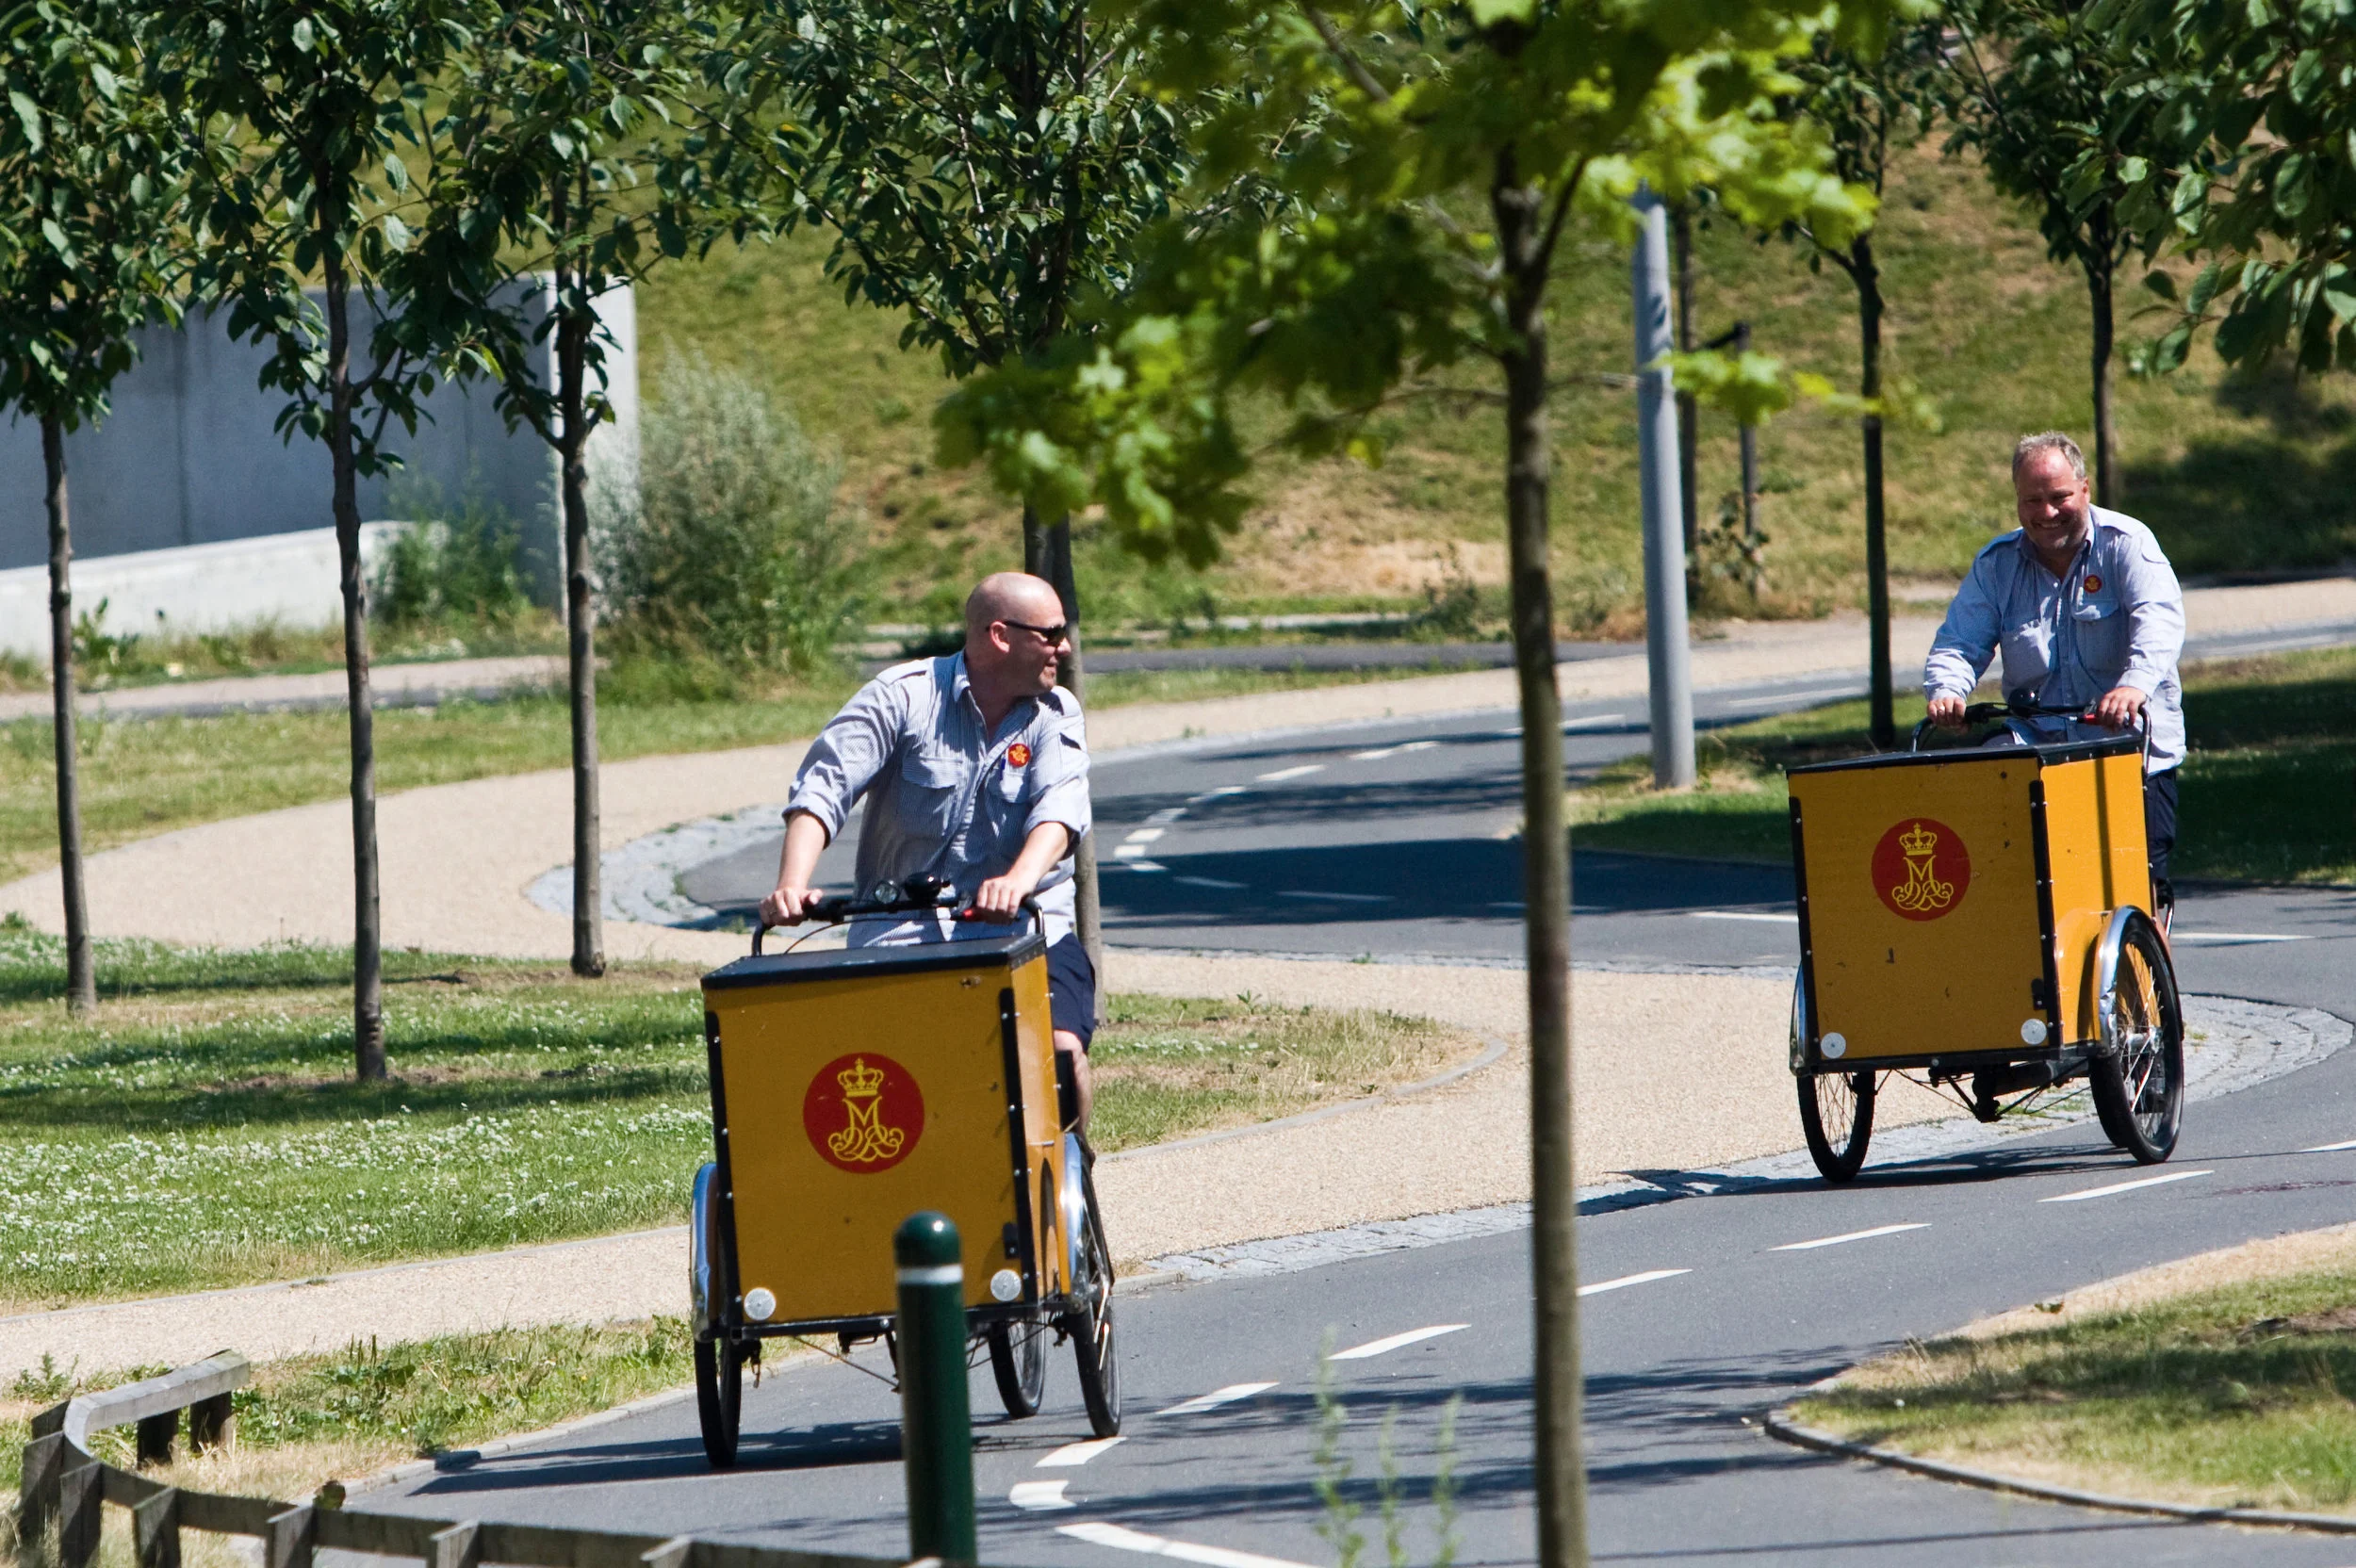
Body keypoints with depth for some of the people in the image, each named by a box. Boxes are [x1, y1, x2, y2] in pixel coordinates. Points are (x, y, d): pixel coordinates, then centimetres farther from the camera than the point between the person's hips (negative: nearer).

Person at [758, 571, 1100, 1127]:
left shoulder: (1056, 716, 7)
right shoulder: (904, 696, 0)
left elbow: (1059, 808, -12)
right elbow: (823, 786, -9)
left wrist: (1021, 878, -35)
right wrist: (792, 887, -26)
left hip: (1023, 929, 2)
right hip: (902, 929, -1)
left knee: (1061, 1050, -24)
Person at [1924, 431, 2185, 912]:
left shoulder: (2125, 543, -4)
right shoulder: (1997, 565, 8)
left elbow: (2158, 619, -19)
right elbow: (1959, 642, 2)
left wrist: (2135, 683, -39)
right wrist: (1946, 691, -22)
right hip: (2038, 754, 3)